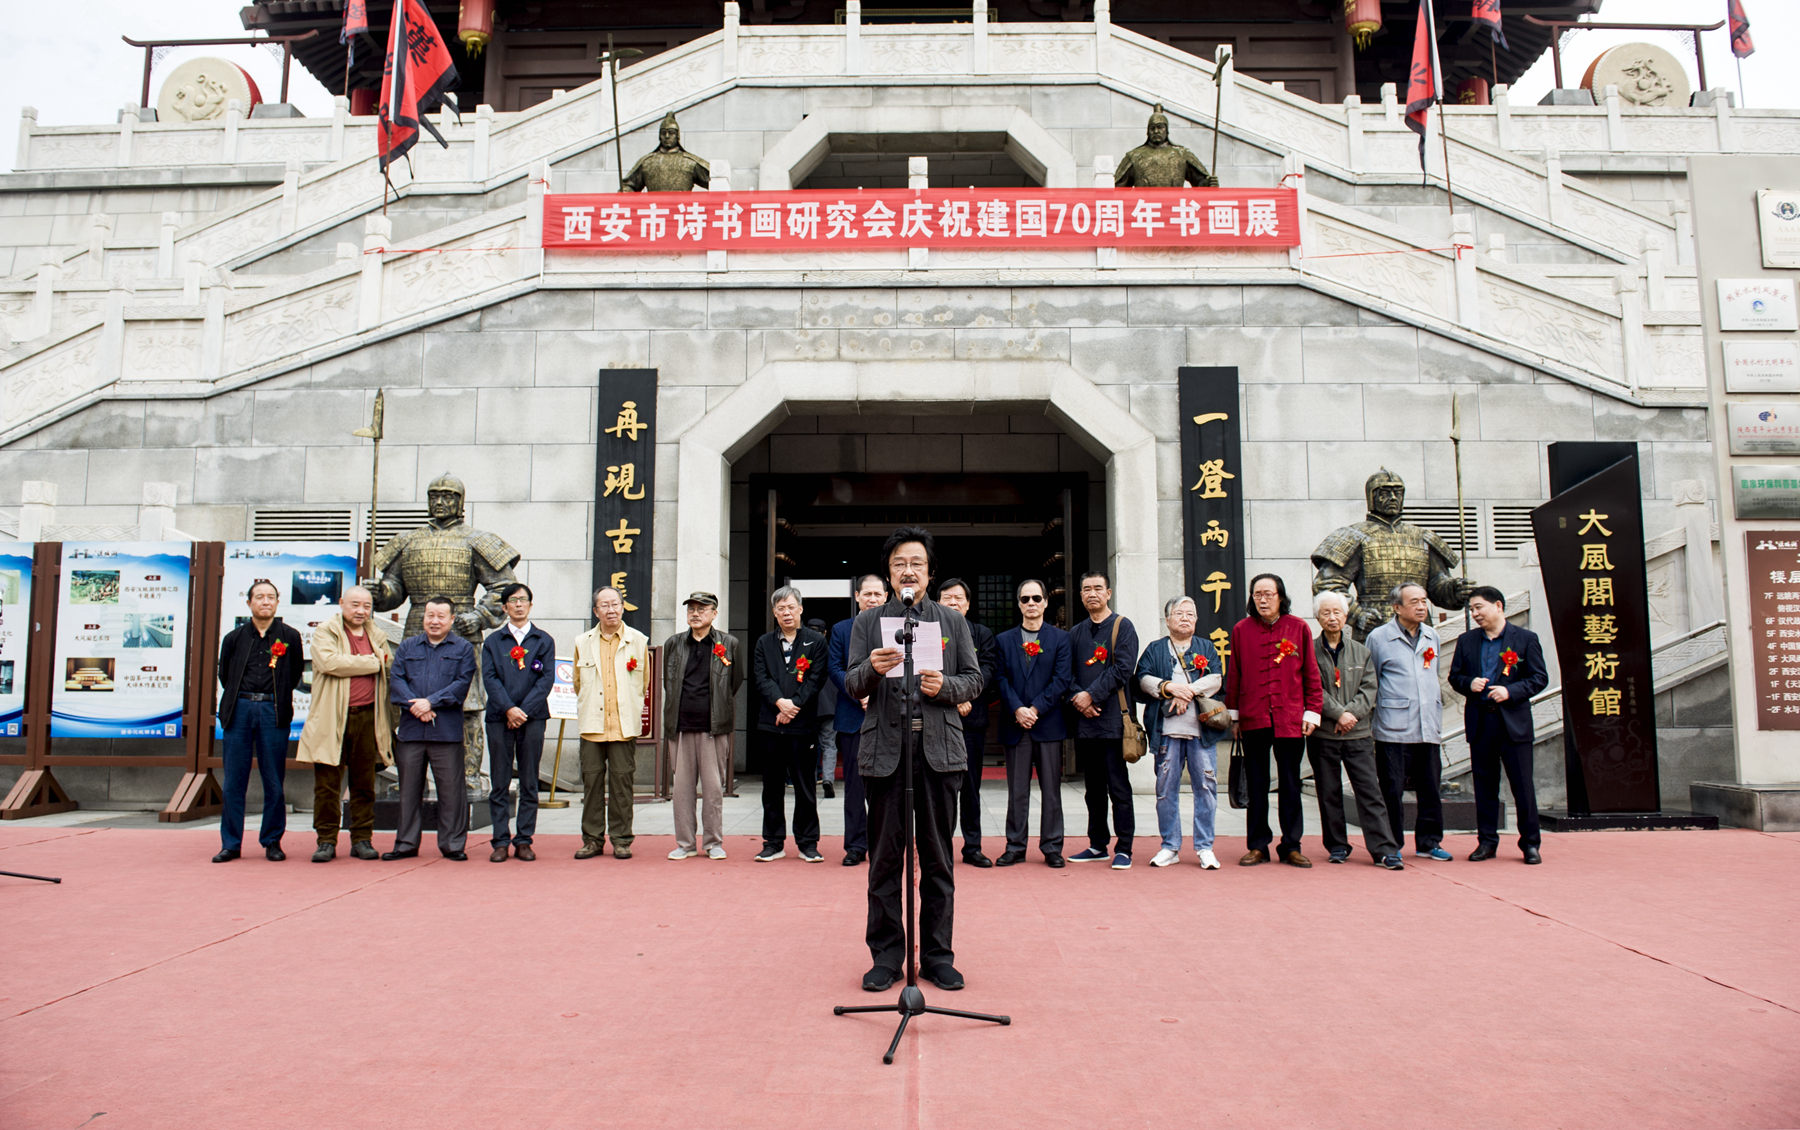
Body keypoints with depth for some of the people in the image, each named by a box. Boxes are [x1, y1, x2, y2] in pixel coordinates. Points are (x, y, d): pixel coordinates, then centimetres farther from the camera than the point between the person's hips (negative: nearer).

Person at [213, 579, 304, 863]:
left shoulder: (290, 637, 8)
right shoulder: (234, 637, 11)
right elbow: (224, 674, 20)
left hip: (273, 711, -1)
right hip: (240, 709, 1)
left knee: (274, 781, 1)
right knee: (234, 781, 2)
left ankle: (272, 842, 11)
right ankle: (231, 844, 10)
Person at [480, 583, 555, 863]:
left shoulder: (544, 640, 9)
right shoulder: (493, 641, 11)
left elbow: (547, 678, 1)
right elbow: (489, 677, 1)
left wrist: (524, 710, -10)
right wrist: (508, 709, -13)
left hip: (532, 717, 0)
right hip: (499, 717, 0)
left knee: (529, 783, 2)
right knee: (500, 783, 1)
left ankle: (524, 841, 8)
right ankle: (501, 841, 7)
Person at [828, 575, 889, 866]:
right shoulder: (841, 630, 9)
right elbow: (835, 669, 1)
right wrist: (859, 695, -12)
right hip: (852, 717, 1)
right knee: (854, 782, 4)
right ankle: (856, 845, 10)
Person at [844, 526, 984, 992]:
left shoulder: (953, 621, 13)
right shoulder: (868, 622, 11)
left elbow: (974, 681, 9)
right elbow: (852, 685, 3)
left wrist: (944, 686, -11)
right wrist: (872, 669, -19)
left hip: (939, 749, 1)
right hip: (885, 751, 0)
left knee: (938, 859, 6)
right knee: (884, 858, 5)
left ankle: (938, 955, 16)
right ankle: (886, 956, 16)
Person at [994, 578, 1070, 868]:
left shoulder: (1060, 638, 5)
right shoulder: (1004, 640, 10)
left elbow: (1061, 680, -3)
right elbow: (1002, 679, 3)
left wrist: (1035, 709, -12)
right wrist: (1018, 710, -12)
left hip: (1049, 724, -1)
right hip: (1015, 725, 1)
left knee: (1051, 789, 3)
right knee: (1017, 791, 5)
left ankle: (1052, 848, 11)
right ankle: (1015, 847, 12)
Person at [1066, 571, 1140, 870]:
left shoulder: (1122, 626, 0)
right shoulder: (1076, 633, 16)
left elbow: (1122, 669, -10)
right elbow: (1069, 674, 11)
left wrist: (1091, 695, -14)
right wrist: (1078, 700, -7)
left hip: (1113, 718, -5)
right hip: (1085, 721, 5)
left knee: (1118, 788, -3)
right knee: (1094, 788, 11)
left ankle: (1124, 849, 3)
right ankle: (1098, 845, 20)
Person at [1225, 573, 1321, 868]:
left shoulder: (1299, 628, 3)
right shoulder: (1241, 629, 5)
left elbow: (1311, 674, 5)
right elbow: (1233, 675, 8)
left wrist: (1312, 712, 1)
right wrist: (1233, 714, 7)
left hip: (1291, 720, 0)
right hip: (1253, 720, 1)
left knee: (1290, 785, 6)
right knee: (1256, 786, 7)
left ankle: (1291, 847, 16)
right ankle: (1258, 847, 15)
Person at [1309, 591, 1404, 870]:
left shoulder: (1361, 652, 13)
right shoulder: (1309, 651, 2)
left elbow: (1369, 688, 5)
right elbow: (1313, 689, -6)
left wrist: (1352, 713, -10)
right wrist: (1339, 713, -14)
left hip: (1357, 732, 2)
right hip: (1323, 734, -2)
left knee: (1370, 790, -3)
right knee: (1329, 793, 5)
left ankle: (1384, 849, -1)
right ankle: (1337, 847, 15)